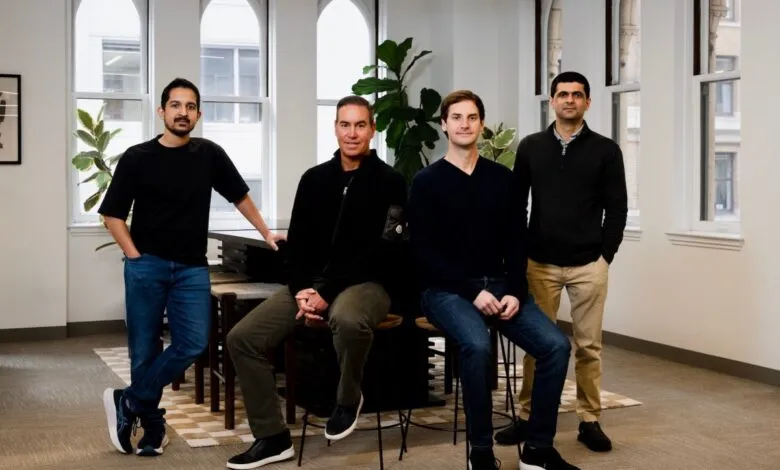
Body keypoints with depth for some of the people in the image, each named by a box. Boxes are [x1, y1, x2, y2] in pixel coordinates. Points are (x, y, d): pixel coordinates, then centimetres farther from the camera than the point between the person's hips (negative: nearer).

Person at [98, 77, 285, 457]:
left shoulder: (209, 154, 4)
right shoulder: (137, 158, -1)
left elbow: (239, 195, 17)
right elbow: (113, 215, 2)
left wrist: (266, 232, 17)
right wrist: (134, 255, -6)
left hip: (192, 268, 2)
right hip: (146, 266, -2)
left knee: (193, 343, -10)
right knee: (144, 350, 1)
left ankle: (129, 402, 5)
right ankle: (153, 426, 17)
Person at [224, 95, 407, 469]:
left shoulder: (389, 182, -4)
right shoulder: (314, 179, 11)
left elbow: (380, 252, -12)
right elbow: (297, 242, 10)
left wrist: (328, 294, -18)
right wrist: (302, 290, -9)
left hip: (365, 283, -5)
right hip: (313, 283, 5)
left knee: (348, 320, -41)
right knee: (242, 338, -11)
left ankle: (348, 398, -9)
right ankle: (272, 437, 0)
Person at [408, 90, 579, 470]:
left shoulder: (501, 177, 10)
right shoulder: (427, 181, -1)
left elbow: (516, 241, 8)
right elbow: (424, 252, -8)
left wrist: (515, 293, -8)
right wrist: (473, 292, -16)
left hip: (499, 285, 4)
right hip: (447, 290, -4)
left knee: (556, 345, -17)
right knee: (477, 345, -34)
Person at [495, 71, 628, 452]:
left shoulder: (605, 150, 4)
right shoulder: (531, 147, 7)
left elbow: (616, 208, 4)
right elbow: (515, 204, 8)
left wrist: (606, 255, -3)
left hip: (589, 265, 0)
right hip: (540, 263, 1)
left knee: (588, 346, 5)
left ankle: (589, 421, 15)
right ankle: (528, 417, 13)